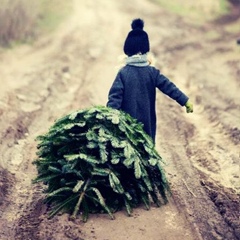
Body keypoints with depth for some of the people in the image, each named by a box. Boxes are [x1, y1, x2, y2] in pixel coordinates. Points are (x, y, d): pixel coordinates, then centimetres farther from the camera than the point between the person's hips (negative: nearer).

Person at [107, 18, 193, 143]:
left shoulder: (123, 73, -8)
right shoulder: (152, 72, -2)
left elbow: (115, 97, -12)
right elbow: (169, 87, -3)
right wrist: (186, 101, -1)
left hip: (127, 123, -2)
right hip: (147, 122, 2)